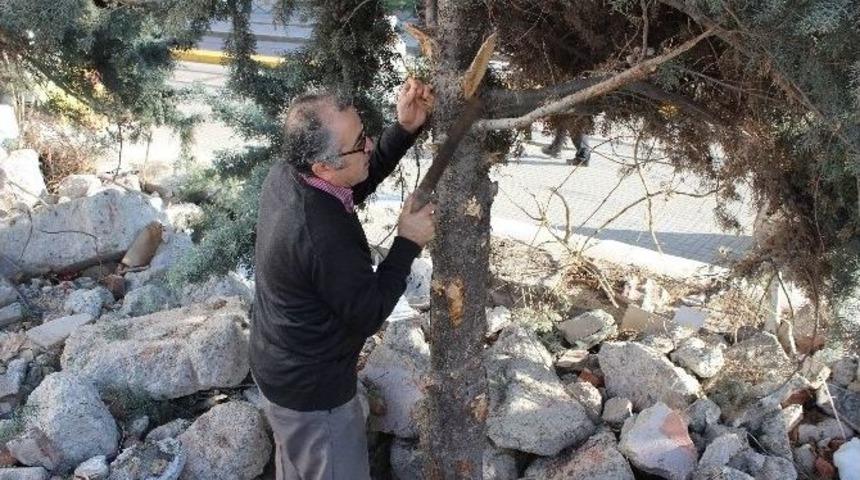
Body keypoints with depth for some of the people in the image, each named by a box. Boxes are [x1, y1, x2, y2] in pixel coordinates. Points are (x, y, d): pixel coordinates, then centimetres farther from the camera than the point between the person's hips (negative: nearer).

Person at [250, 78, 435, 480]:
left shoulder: (284, 175, -12)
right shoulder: (325, 237, -37)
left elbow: (360, 183, 5)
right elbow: (368, 316, -23)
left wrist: (404, 129, -8)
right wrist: (408, 243, -16)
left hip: (278, 366, 8)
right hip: (313, 390, -8)